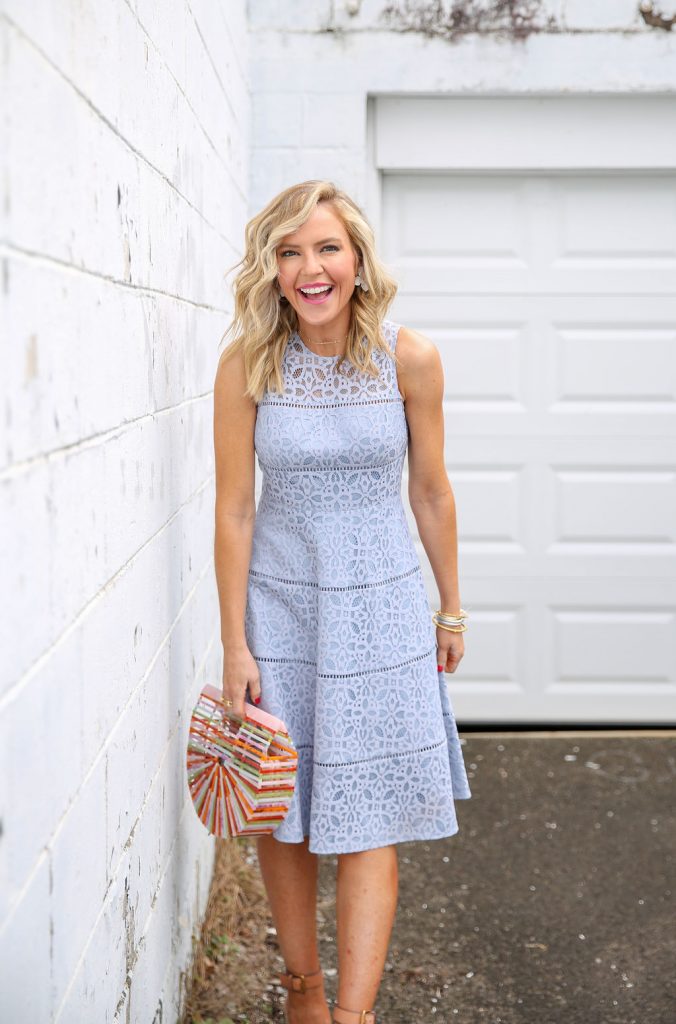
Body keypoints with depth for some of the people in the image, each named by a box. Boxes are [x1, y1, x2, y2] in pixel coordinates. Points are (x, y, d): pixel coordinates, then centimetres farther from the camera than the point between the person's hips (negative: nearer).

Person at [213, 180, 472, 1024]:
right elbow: (233, 509, -7)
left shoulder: (409, 359, -9)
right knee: (283, 814, 11)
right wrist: (234, 645, -6)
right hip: (279, 604, 1)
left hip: (379, 606, 0)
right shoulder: (246, 364, -10)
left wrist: (451, 611, 9)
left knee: (367, 824, -1)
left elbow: (431, 492, 2)